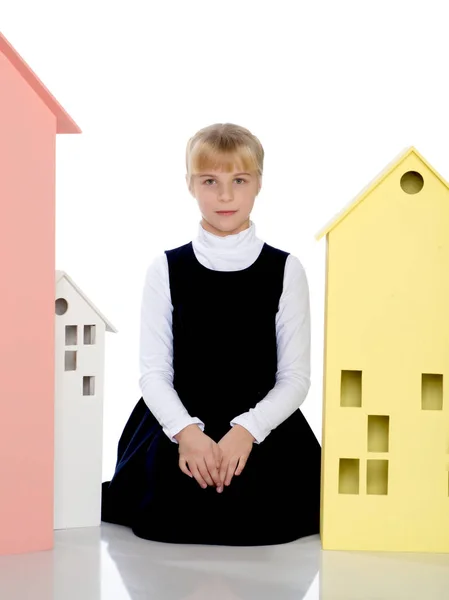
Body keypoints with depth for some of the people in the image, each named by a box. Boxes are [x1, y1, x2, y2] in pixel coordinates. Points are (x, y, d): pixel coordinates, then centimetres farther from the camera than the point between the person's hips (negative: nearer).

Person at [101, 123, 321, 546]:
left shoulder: (286, 269, 1)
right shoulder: (166, 269, 3)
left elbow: (295, 376, -1)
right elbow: (154, 372, -1)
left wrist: (246, 430, -19)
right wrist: (186, 431, -20)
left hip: (261, 421, 0)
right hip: (179, 419, 0)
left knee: (264, 516, -23)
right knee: (171, 515, -22)